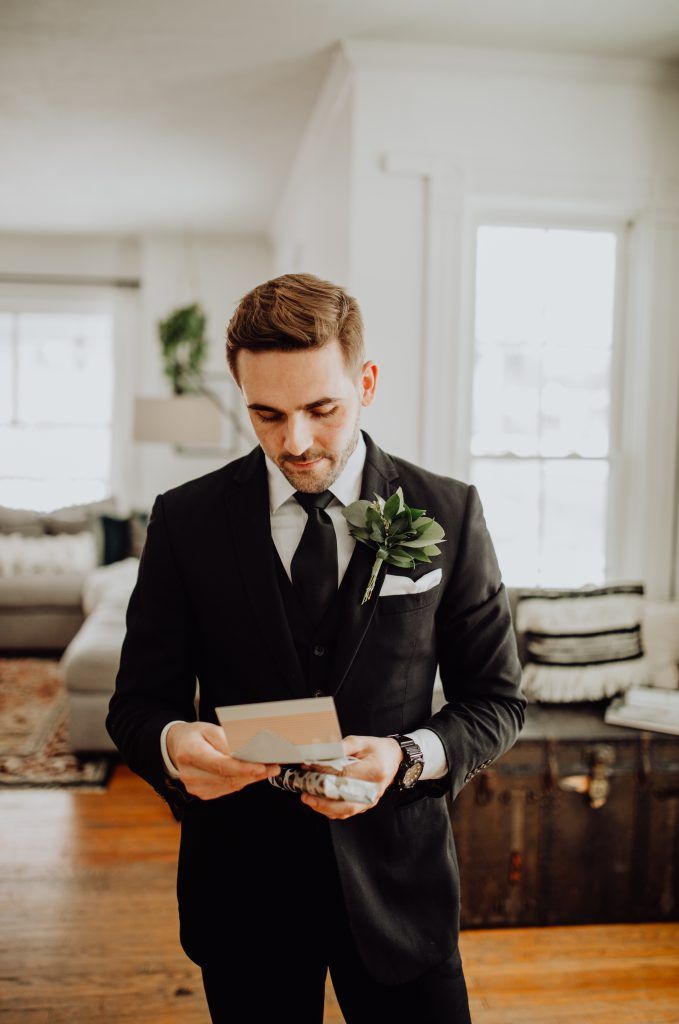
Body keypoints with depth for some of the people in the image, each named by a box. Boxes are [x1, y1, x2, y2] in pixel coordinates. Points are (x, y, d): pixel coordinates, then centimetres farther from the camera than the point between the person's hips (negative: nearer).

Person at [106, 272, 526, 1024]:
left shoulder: (448, 515, -6)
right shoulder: (184, 520, -5)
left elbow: (496, 700, 0)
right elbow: (137, 702, 0)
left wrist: (409, 758, -18)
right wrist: (171, 743, -23)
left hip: (397, 877, 0)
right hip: (241, 876, 1)